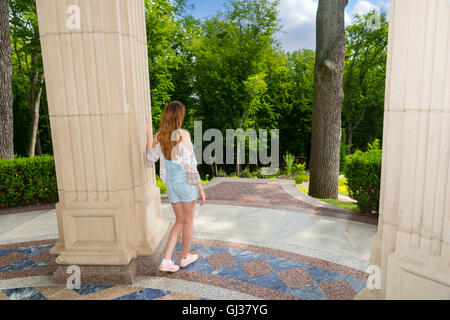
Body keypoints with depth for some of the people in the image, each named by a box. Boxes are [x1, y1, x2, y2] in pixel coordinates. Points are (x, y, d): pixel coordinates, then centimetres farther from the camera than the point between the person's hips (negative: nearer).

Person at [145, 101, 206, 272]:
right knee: (188, 221, 14)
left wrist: (148, 133, 14)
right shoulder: (183, 135, -17)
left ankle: (166, 261, 14)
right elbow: (190, 165, -18)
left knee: (180, 221, 18)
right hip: (187, 182, -5)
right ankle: (185, 257, 31)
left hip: (171, 183, 6)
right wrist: (201, 189, -9)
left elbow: (150, 160, 12)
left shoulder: (158, 136, -1)